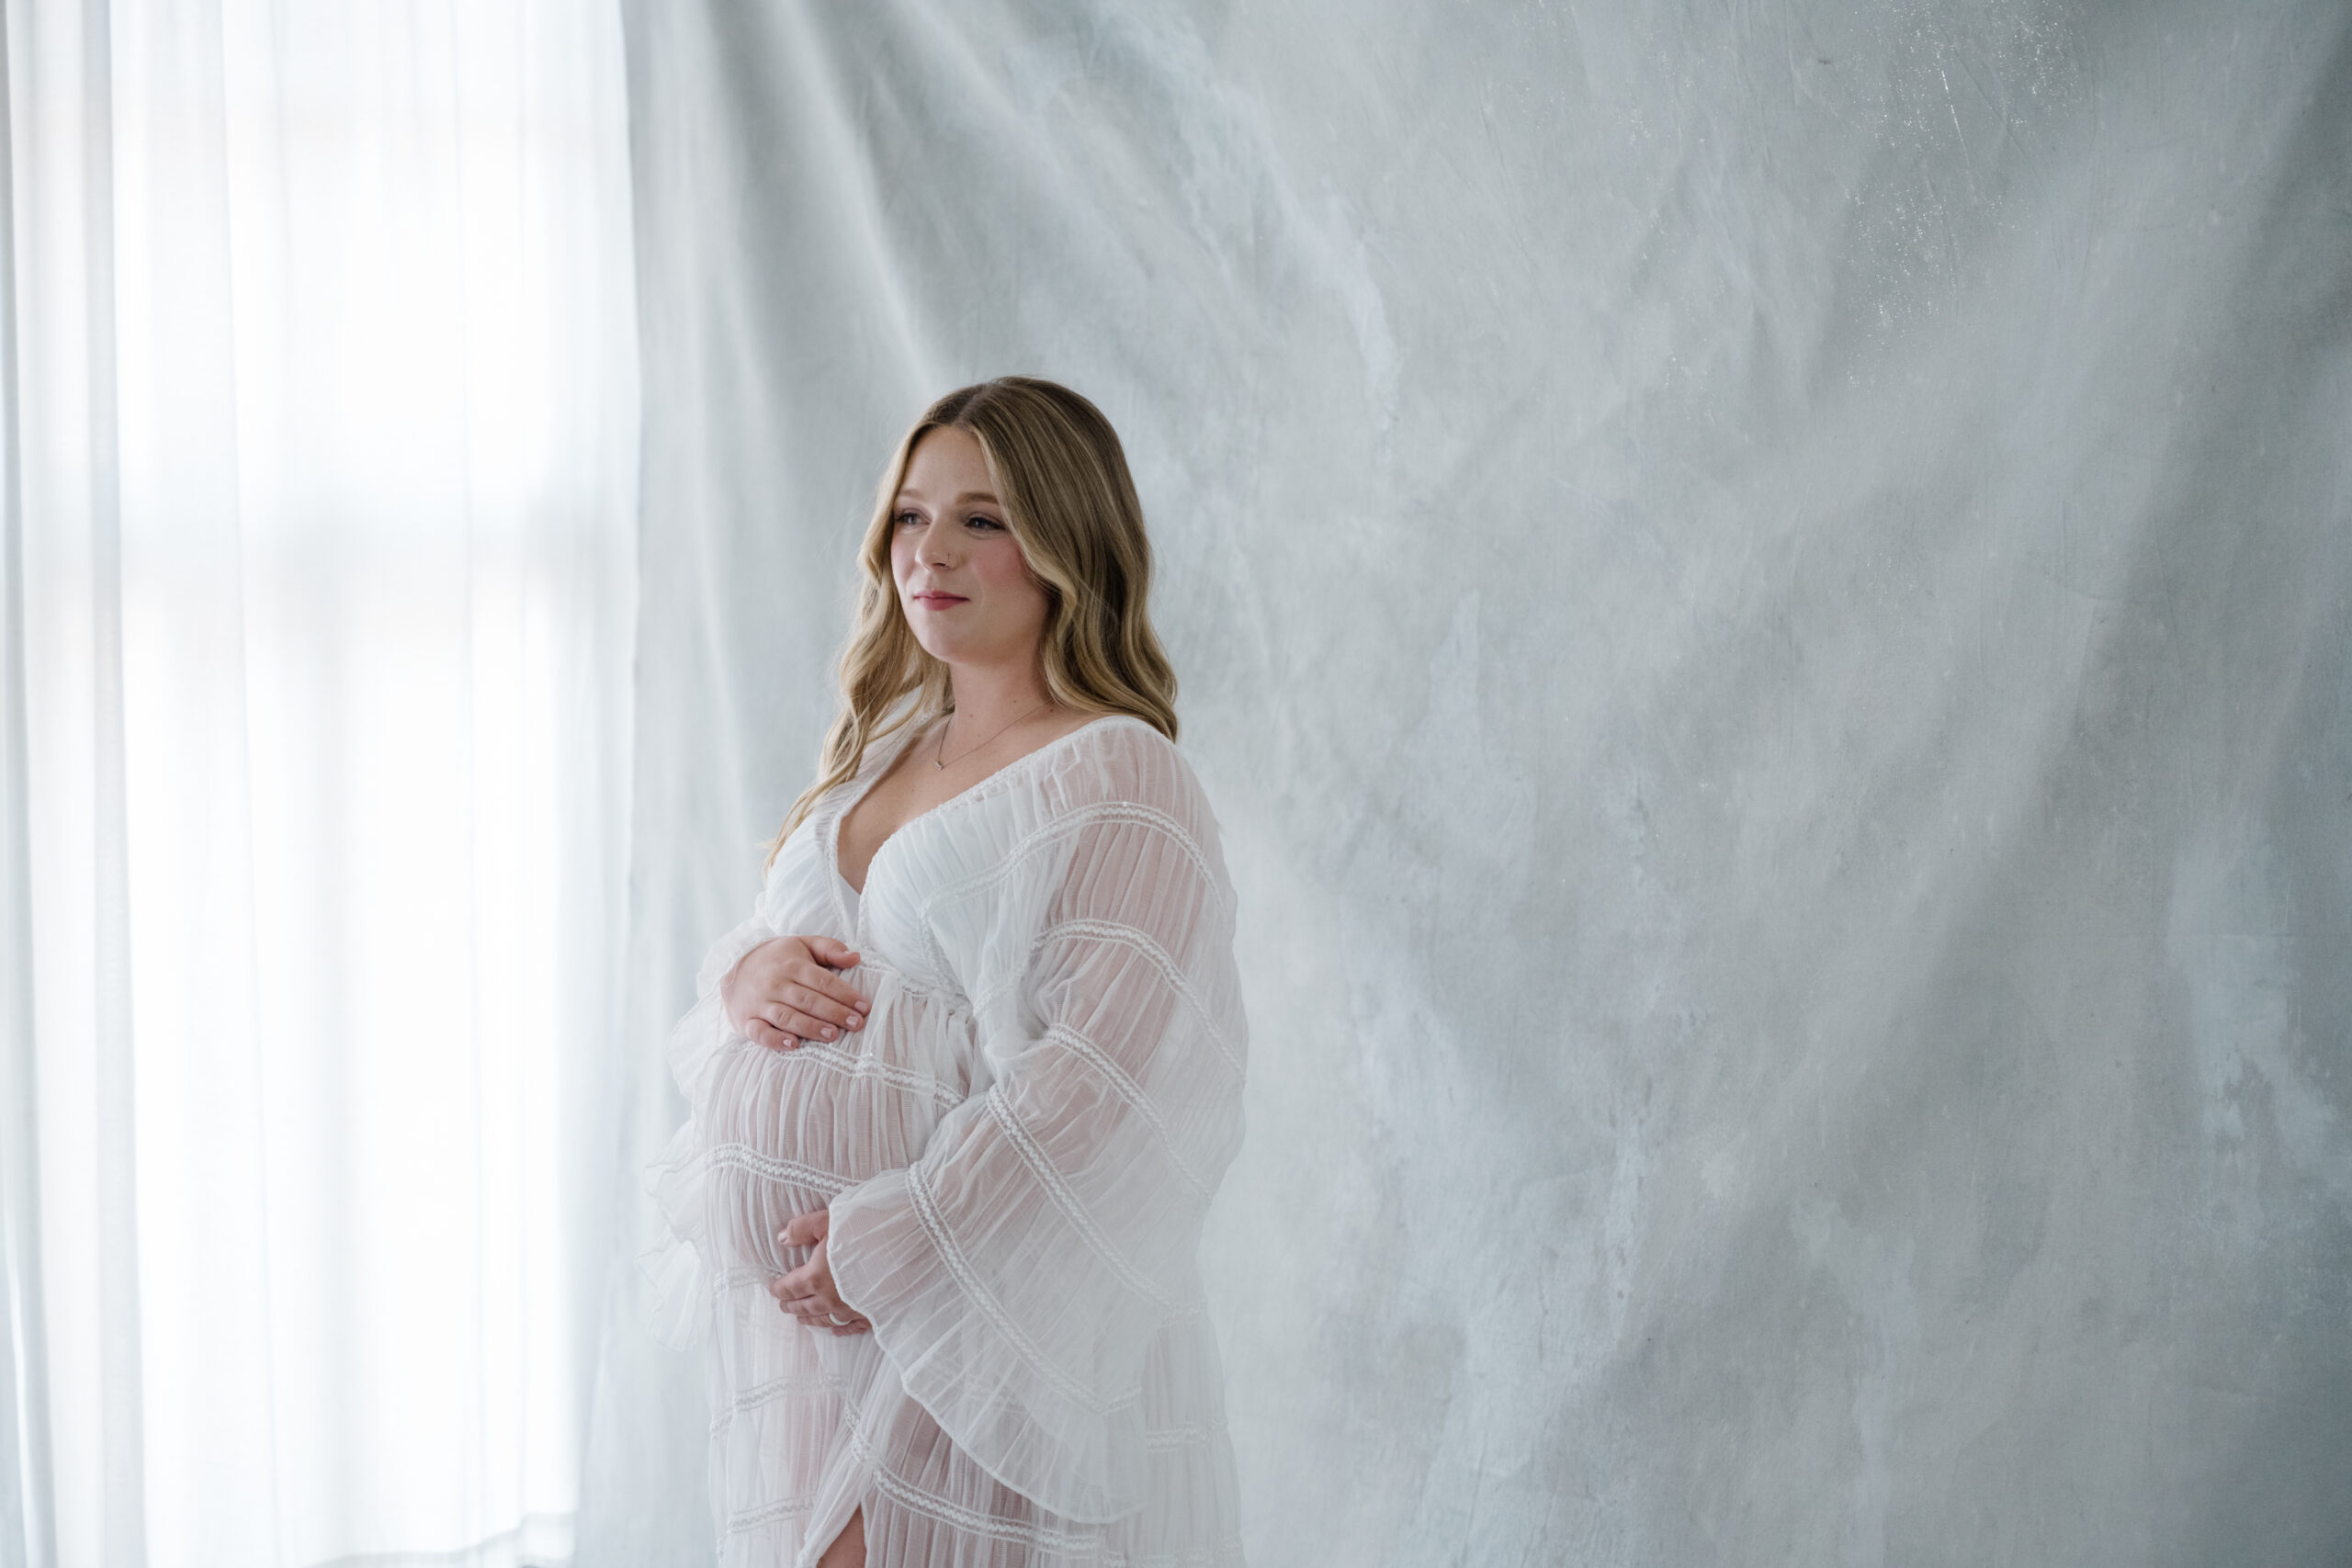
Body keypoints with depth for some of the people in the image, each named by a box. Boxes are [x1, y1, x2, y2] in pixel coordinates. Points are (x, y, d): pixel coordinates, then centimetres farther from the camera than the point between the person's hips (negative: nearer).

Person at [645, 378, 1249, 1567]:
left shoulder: (1119, 780, -12)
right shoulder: (880, 751, 14)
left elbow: (1108, 1075, -21)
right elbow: (762, 940, 21)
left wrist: (894, 1246, -22)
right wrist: (744, 974, -4)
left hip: (966, 1327, -7)